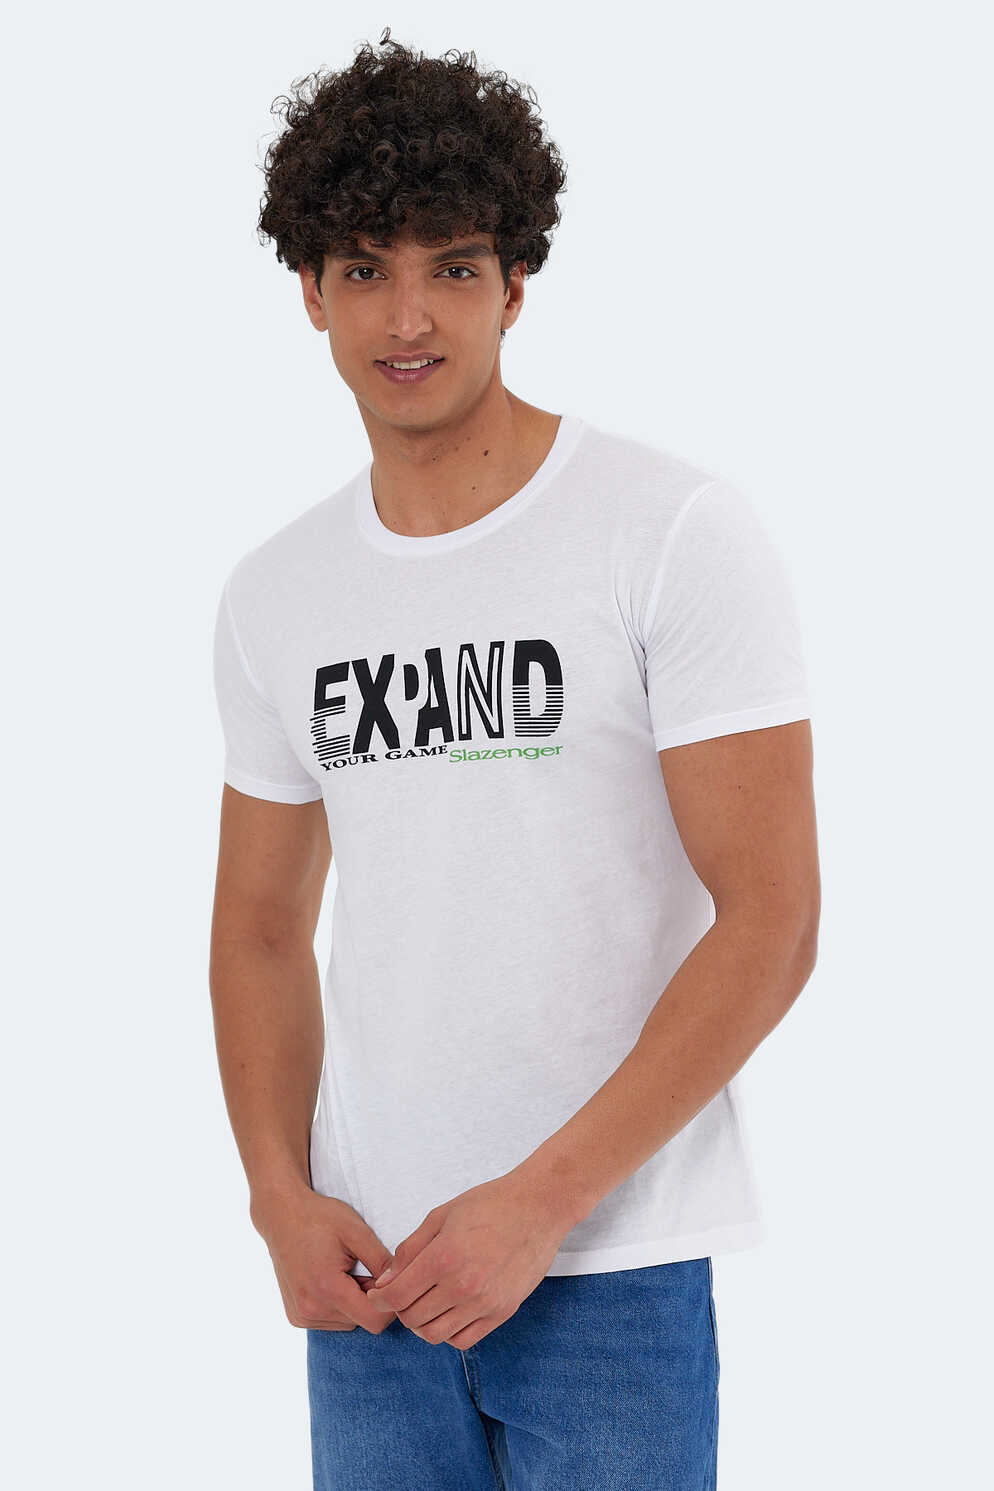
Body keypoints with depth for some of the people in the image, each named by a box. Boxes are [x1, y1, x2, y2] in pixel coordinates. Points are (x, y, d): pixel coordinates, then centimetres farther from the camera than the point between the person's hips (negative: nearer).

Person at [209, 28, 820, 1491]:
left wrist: (539, 1203, -16)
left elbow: (769, 921, -12)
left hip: (614, 1264, -4)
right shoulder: (274, 597, 8)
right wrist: (282, 1199, -1)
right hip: (369, 1265, 5)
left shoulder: (677, 532, -8)